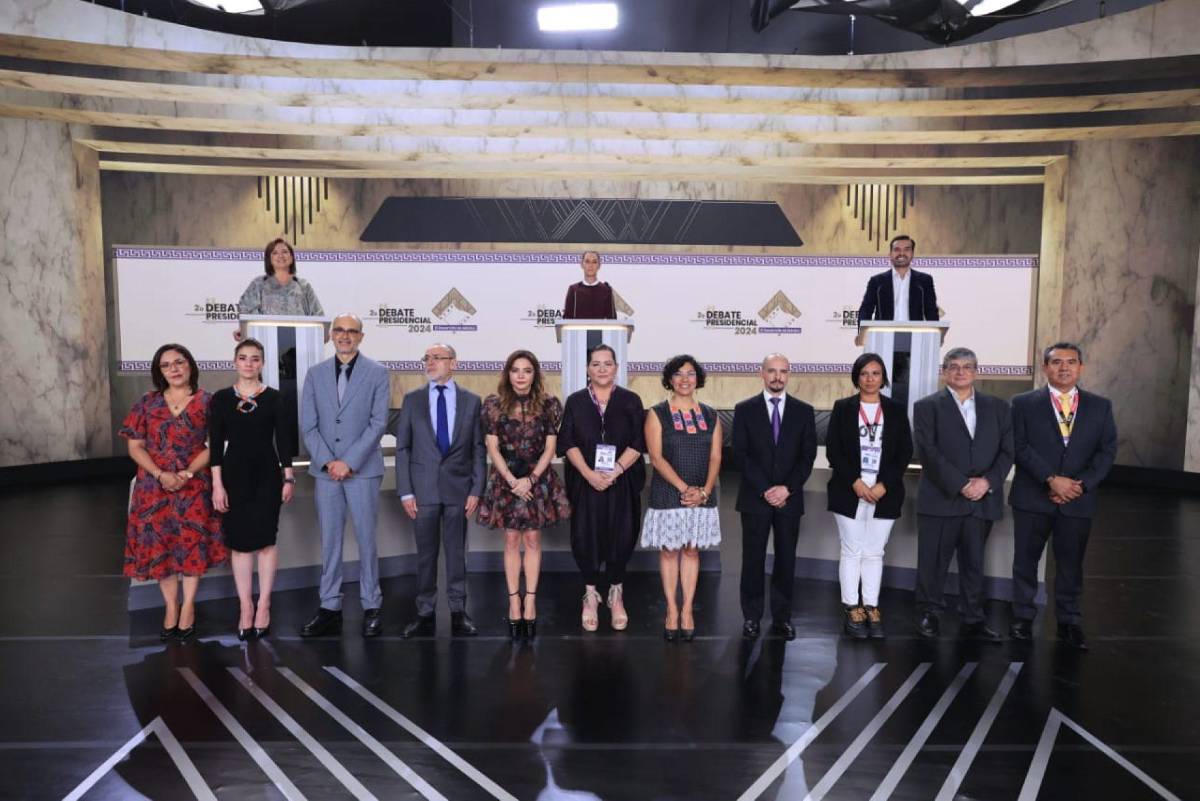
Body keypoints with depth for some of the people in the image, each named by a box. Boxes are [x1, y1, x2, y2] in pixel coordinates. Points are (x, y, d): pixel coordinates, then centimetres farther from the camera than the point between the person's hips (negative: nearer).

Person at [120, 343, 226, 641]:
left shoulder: (206, 402, -1)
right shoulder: (147, 402, 3)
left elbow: (214, 446, -3)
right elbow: (135, 447, 2)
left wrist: (186, 473, -15)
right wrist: (160, 474, -13)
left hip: (194, 486, -2)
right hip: (154, 487, 2)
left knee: (192, 544, 3)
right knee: (159, 545, 6)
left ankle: (188, 606, 17)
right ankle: (171, 607, 20)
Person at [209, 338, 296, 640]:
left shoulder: (274, 398, 1)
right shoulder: (221, 399, 2)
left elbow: (283, 440, 2)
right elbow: (215, 445, 1)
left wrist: (288, 478, -2)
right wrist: (217, 484, -4)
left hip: (267, 474, -1)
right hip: (234, 474, 1)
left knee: (265, 540, 2)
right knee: (239, 542, 5)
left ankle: (263, 605, 13)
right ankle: (245, 607, 14)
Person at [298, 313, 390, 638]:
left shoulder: (377, 373, 0)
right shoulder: (315, 374, 9)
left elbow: (378, 423, -6)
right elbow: (308, 425, 4)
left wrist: (349, 462, -12)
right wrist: (327, 462, -8)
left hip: (363, 469, -3)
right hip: (325, 470, 3)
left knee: (366, 539, 3)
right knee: (329, 541, 7)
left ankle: (371, 607, 13)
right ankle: (330, 609, 15)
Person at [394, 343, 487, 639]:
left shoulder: (471, 400, 4)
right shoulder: (412, 400, 5)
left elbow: (479, 449, 4)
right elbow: (402, 448, 4)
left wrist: (476, 490, -3)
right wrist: (405, 492, -3)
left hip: (458, 488, 0)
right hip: (423, 489, 0)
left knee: (456, 551, 6)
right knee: (425, 553, 6)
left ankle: (458, 611, 17)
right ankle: (425, 613, 16)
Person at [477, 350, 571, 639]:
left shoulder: (549, 405, -3)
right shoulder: (494, 404, -3)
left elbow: (550, 447, -2)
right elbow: (492, 447, -3)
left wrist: (530, 479, -11)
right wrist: (512, 480, -11)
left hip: (538, 478, 0)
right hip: (506, 479, 0)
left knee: (532, 539, 4)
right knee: (511, 540, 5)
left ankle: (530, 601, 12)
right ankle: (514, 601, 12)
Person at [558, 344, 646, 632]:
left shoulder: (631, 401, 4)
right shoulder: (575, 401, 5)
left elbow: (638, 443, -2)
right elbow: (567, 443, -1)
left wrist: (614, 472, -15)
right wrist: (589, 474, -14)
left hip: (622, 483, 0)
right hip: (585, 482, 0)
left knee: (620, 538, 3)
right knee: (587, 538, 2)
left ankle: (616, 596, 20)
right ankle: (590, 597, 17)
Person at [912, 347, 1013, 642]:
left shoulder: (997, 407, 14)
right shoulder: (927, 406, 3)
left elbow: (1008, 450, 7)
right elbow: (928, 451, -7)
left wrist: (988, 481, -9)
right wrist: (960, 485, -14)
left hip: (983, 499, 3)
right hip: (940, 499, -2)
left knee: (974, 562, 9)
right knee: (934, 561, 2)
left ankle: (973, 620, 18)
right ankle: (929, 614, 15)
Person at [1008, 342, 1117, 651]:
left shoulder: (1100, 406, 8)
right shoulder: (1024, 403, 1)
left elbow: (1107, 451, 3)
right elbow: (1020, 447, -6)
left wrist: (1081, 485, -10)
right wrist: (1052, 479, -16)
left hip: (1078, 500, 1)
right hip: (1032, 498, -1)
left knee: (1071, 564, 8)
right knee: (1026, 561, 7)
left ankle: (1069, 623, 21)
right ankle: (1023, 618, 20)